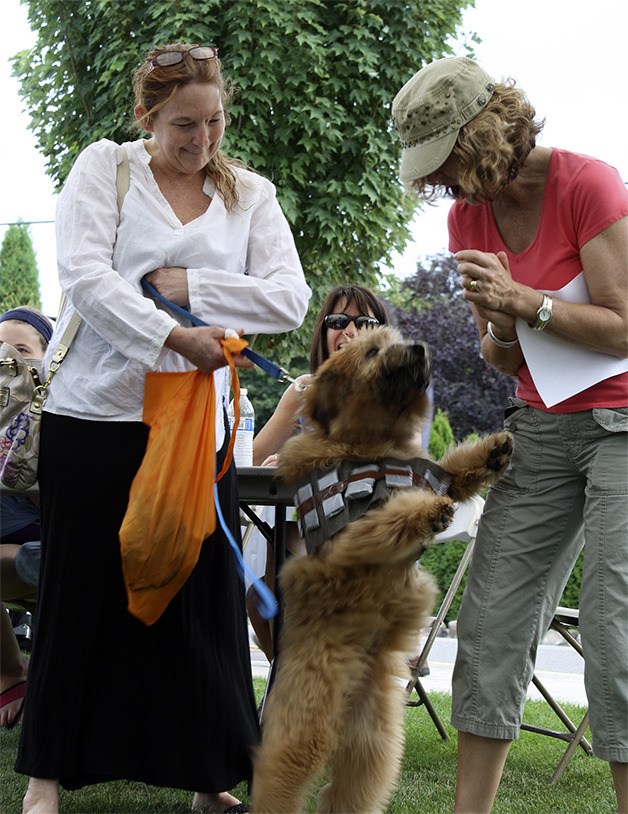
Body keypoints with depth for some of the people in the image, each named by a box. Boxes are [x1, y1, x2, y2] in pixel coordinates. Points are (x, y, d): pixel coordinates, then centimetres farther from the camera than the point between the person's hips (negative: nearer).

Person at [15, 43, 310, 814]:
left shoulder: (250, 193, 9)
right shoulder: (104, 167, 1)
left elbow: (291, 298, -2)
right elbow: (84, 277, -12)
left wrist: (190, 286, -12)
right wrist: (177, 338, -22)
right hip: (94, 411, -2)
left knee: (203, 592, 4)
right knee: (82, 591, 4)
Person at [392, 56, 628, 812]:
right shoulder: (468, 217, 6)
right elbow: (503, 359, 11)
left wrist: (524, 300, -21)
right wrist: (499, 326, -11)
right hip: (541, 429, 6)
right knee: (492, 621, 1)